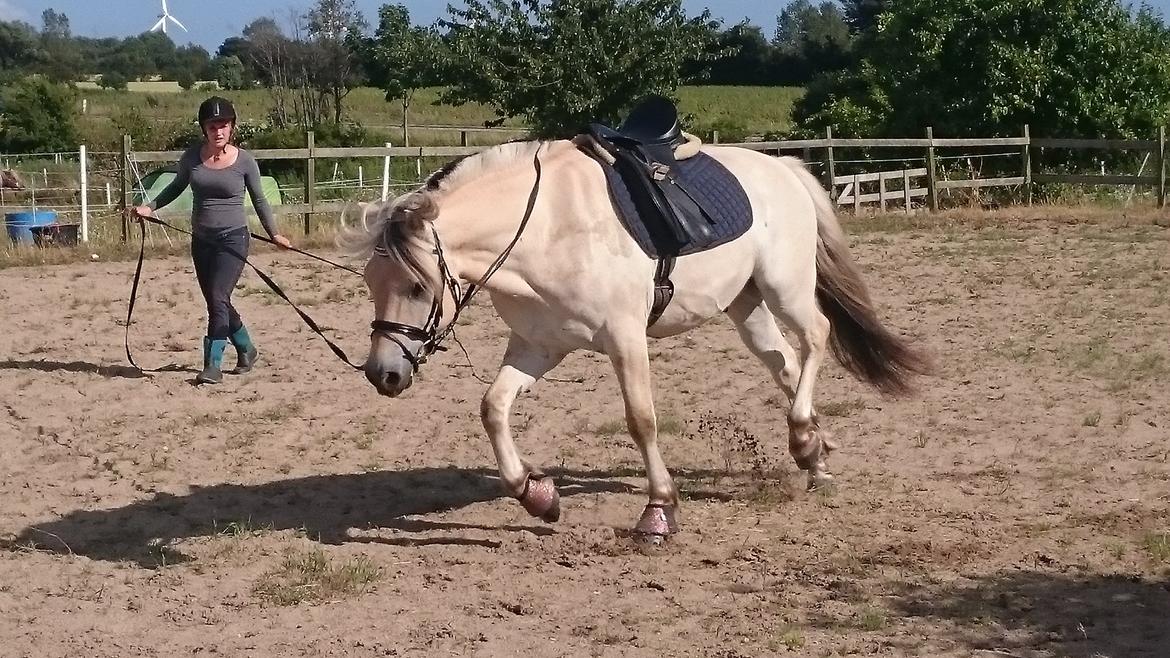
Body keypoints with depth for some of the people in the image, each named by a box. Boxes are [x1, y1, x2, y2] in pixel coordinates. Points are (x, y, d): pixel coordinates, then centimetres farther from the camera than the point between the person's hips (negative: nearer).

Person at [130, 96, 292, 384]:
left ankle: (213, 364, -14)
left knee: (218, 299, -17)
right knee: (217, 303, 13)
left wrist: (274, 233, 7)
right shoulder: (192, 157, -1)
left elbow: (259, 199, 5)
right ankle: (246, 349, 35)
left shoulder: (244, 161, -8)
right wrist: (150, 207, 6)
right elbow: (177, 186, 17)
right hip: (201, 239, 5)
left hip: (232, 239, -4)